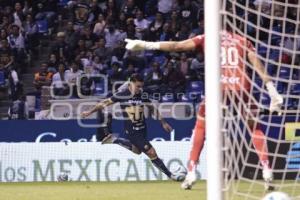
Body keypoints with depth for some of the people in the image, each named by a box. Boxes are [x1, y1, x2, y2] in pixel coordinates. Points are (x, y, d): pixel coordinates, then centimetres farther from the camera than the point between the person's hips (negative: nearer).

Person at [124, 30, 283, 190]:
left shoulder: (207, 39, 17)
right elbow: (257, 65, 9)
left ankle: (191, 172, 13)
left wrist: (146, 45, 10)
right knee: (254, 127, 17)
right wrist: (272, 90, 5)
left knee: (201, 126, 19)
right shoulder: (242, 41, 21)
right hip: (242, 87, 1)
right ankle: (267, 172, 3)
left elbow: (177, 46, 9)